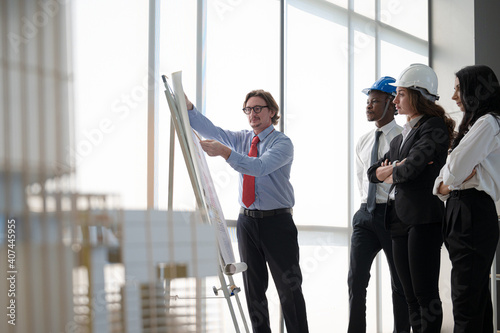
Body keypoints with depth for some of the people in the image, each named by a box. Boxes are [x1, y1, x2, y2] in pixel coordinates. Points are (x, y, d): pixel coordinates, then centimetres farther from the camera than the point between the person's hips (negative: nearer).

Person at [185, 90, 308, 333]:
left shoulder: (282, 143, -7)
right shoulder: (241, 139, 11)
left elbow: (260, 167, -26)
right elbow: (209, 130, -3)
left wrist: (226, 152, -38)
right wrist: (187, 107, -21)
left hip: (277, 221, -5)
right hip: (247, 220, 5)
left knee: (289, 286, -4)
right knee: (253, 287, 9)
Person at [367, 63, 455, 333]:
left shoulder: (434, 127, -5)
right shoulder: (400, 138, 21)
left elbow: (411, 167, -18)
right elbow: (373, 172, 21)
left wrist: (391, 175, 2)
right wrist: (393, 168, 1)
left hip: (424, 217, -8)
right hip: (399, 219, 8)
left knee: (426, 293, -8)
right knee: (411, 297, 7)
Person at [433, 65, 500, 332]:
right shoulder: (472, 125, 21)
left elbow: (454, 170, -16)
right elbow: (443, 181, 17)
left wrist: (450, 180, 5)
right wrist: (444, 186, -4)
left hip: (473, 215, -10)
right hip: (460, 211, 10)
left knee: (465, 301, -11)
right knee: (477, 298, 11)